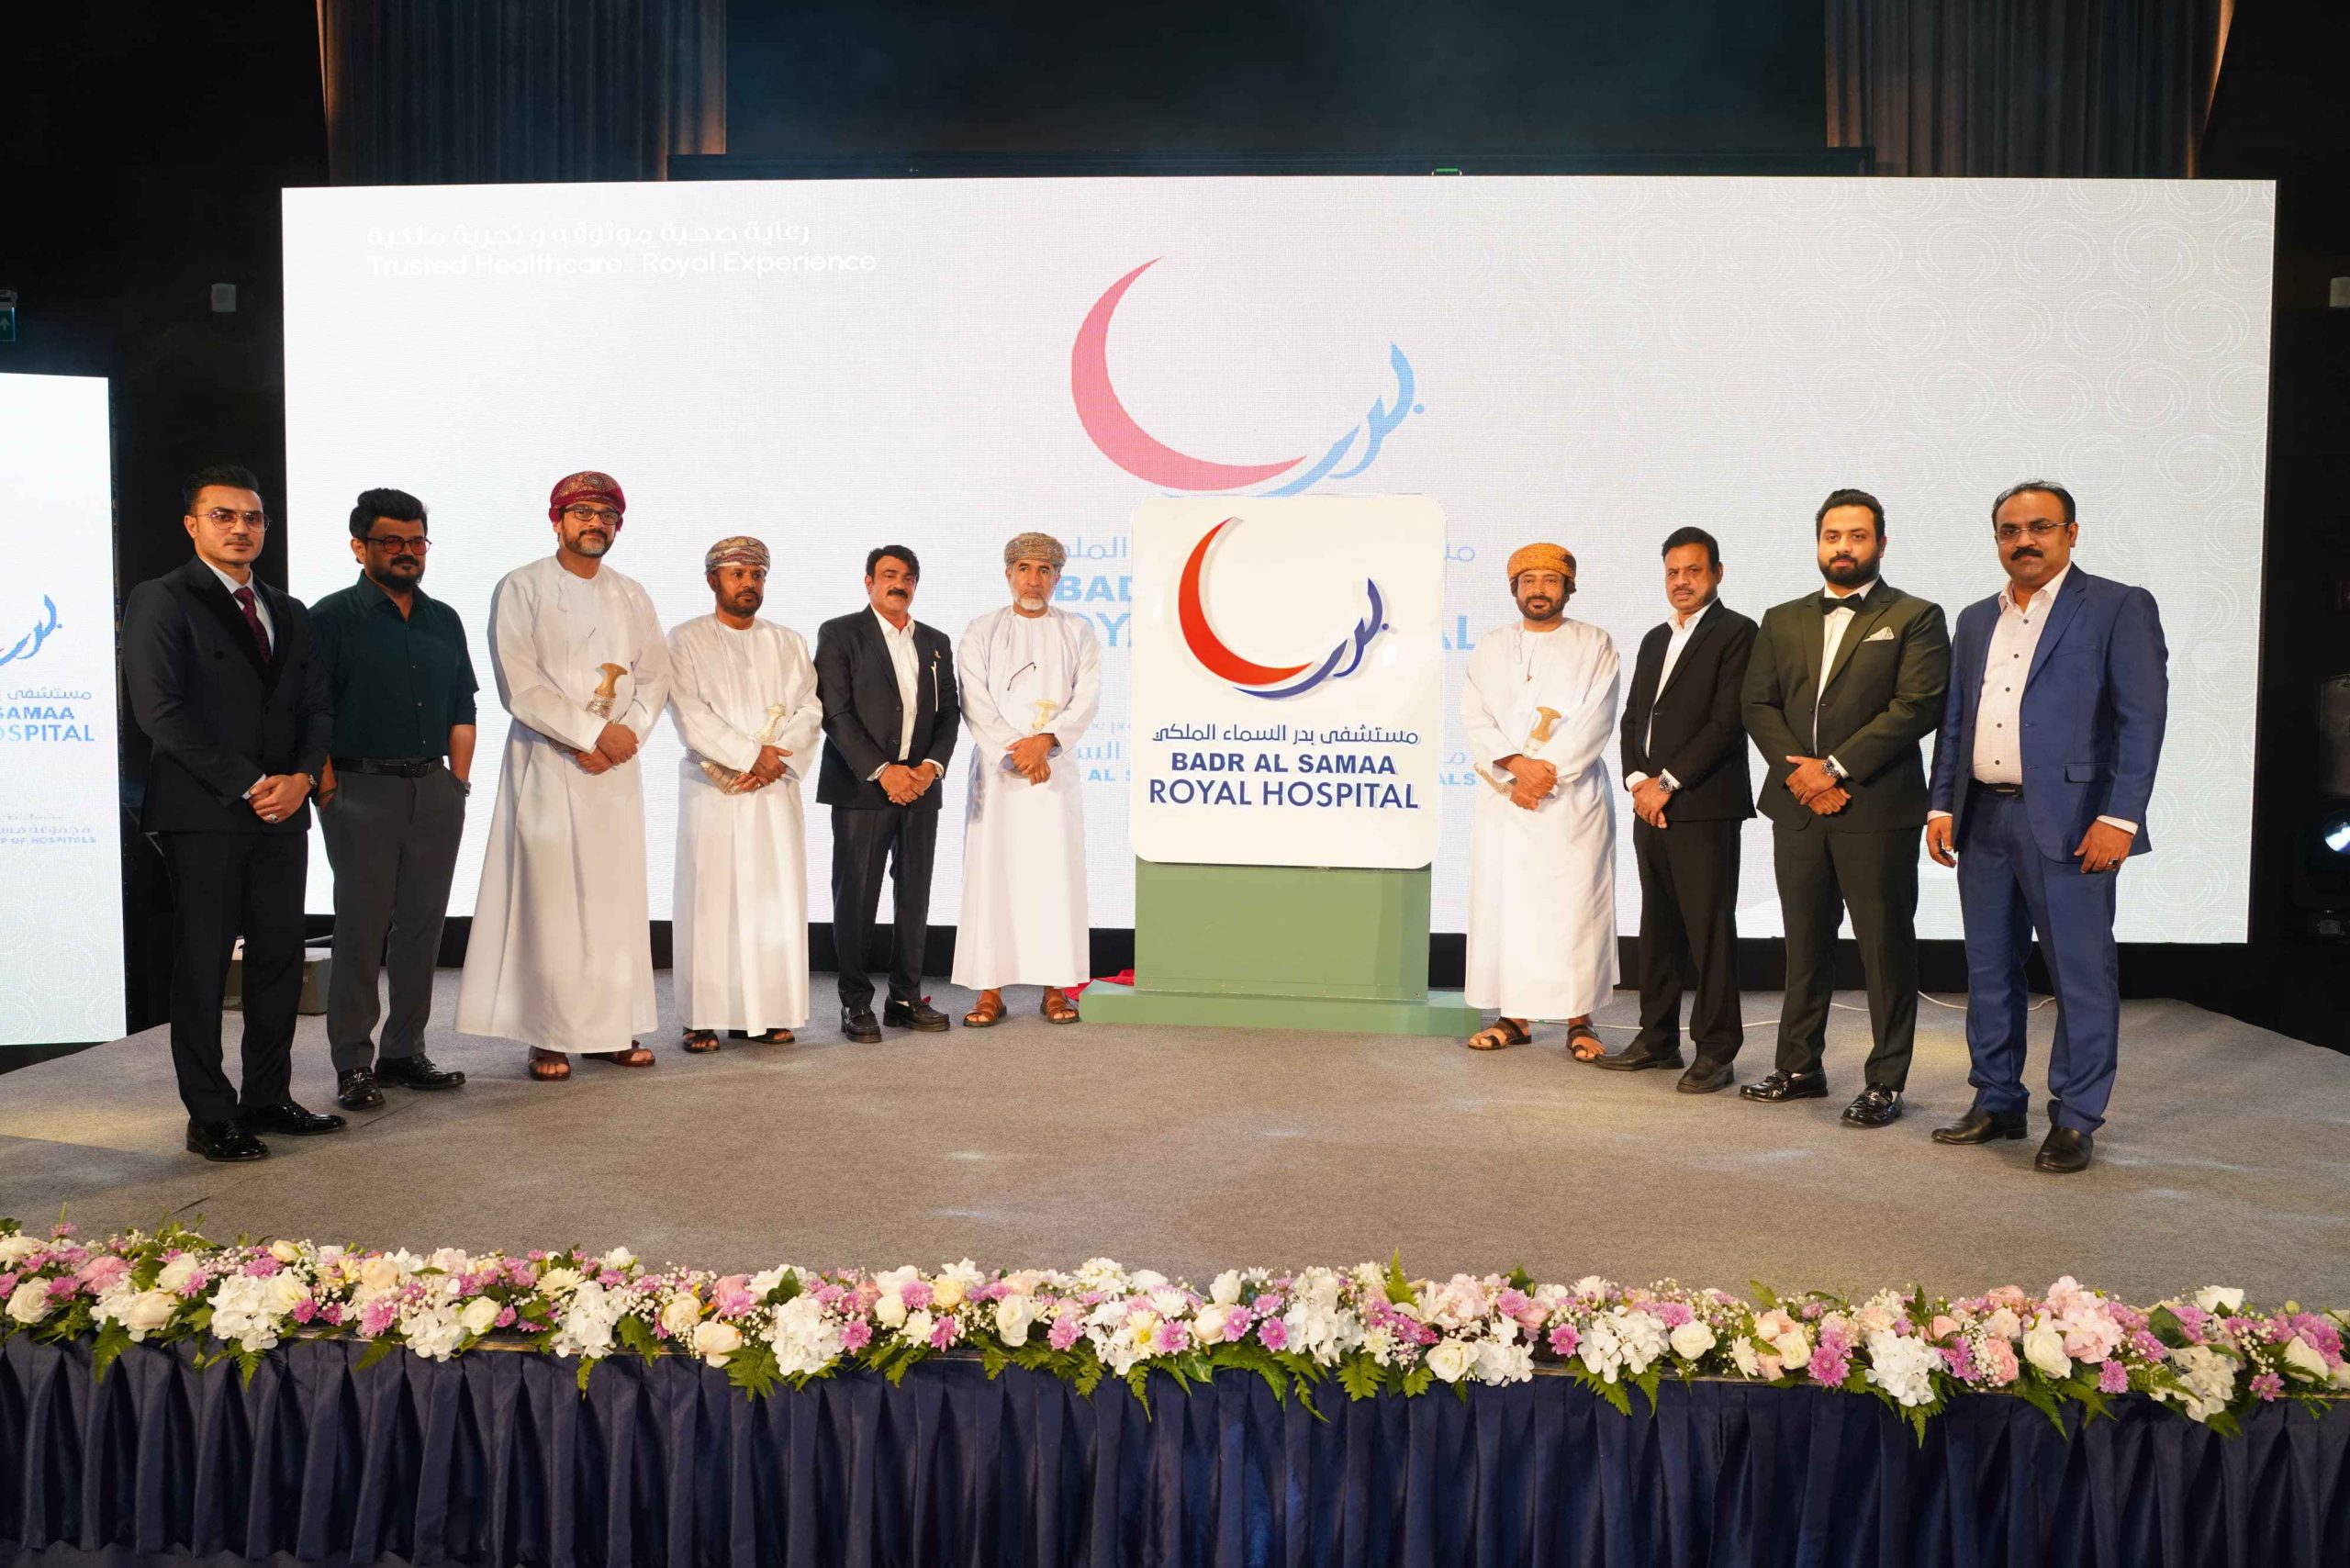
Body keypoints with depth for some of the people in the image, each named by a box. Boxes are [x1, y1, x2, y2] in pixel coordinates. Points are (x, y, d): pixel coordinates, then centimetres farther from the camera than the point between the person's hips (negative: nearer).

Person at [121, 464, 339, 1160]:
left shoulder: (288, 612, 17)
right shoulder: (160, 601, -2)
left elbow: (316, 706, 14)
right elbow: (160, 711, -11)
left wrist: (301, 775, -5)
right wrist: (248, 784, -14)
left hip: (282, 813, 6)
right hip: (202, 815, -6)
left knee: (279, 960, 8)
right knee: (202, 966, 1)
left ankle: (268, 1098, 18)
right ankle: (210, 1116, 8)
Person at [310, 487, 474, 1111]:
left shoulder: (443, 620, 15)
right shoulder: (333, 617, -1)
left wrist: (457, 784, 9)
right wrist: (329, 790, -11)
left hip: (435, 790, 5)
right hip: (362, 790, -5)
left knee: (423, 925, 7)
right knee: (361, 928, -2)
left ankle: (403, 1053, 17)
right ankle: (353, 1064, 6)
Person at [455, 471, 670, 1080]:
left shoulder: (632, 597, 16)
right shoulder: (521, 589, 0)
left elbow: (655, 678, 10)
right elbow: (518, 684, -9)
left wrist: (625, 736, -8)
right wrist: (594, 732, -14)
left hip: (616, 766, 5)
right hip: (547, 761, -4)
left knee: (617, 897, 4)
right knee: (549, 898, -6)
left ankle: (614, 1028, 10)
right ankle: (549, 1036, 0)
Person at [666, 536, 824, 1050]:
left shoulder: (789, 644, 16)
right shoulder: (685, 641, 6)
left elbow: (809, 711, 7)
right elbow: (691, 714, -6)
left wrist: (776, 758, -10)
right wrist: (752, 754, -13)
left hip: (775, 789, 3)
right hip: (713, 790, -3)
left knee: (776, 899, 0)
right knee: (711, 901, -5)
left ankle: (765, 1012, 6)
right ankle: (704, 1018, 0)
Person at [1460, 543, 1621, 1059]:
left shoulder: (1596, 645, 6)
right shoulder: (1490, 648, 14)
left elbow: (1595, 722, -5)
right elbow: (1475, 719, 3)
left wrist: (1545, 770, -15)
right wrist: (1516, 763, -13)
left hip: (1573, 799, -2)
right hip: (1504, 798, 3)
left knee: (1574, 907, -3)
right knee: (1502, 904, 2)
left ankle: (1579, 1020, 5)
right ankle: (1513, 1016, 10)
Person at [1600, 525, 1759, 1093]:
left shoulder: (1735, 632, -3)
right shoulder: (1655, 640, 21)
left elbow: (1727, 721, -12)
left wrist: (1667, 782, -13)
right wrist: (1638, 780, 0)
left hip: (1704, 807, -7)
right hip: (1651, 807, 7)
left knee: (1709, 929, -5)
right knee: (1658, 926, 12)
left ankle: (1716, 1051, 2)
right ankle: (1658, 1037, 21)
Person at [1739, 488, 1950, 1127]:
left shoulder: (1914, 618, 1)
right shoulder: (1782, 620, 15)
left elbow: (1917, 707, -10)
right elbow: (1758, 704, 9)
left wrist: (1834, 767, -14)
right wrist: (1796, 769, -8)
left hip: (1877, 809, -4)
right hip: (1798, 806, 4)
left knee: (1886, 947, 1)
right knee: (1805, 943, 12)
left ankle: (1885, 1083, 9)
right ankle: (1799, 1066, 22)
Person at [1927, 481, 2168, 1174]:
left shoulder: (2118, 608, -1)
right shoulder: (1976, 620, 16)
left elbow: (2142, 716, -8)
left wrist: (2119, 817, -15)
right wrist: (1942, 806, 10)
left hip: (2066, 821, -6)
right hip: (1983, 818, 6)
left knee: (2081, 972, -1)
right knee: (1989, 968, 11)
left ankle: (2075, 1120, 9)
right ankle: (1997, 1102, 23)